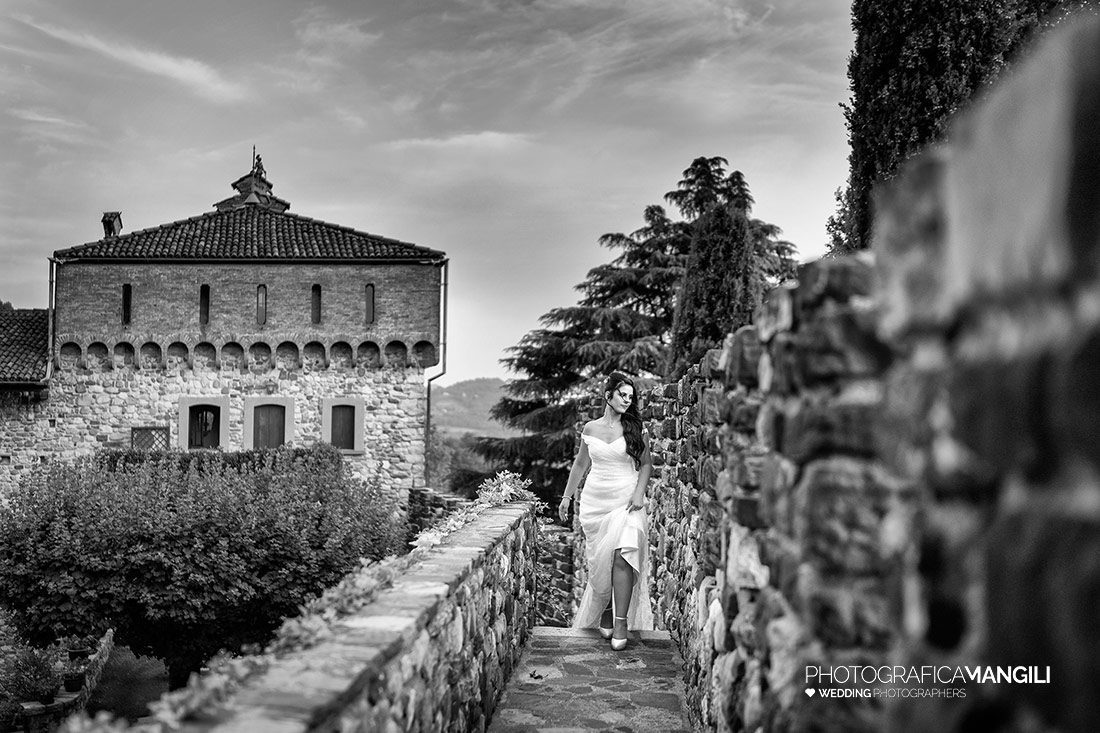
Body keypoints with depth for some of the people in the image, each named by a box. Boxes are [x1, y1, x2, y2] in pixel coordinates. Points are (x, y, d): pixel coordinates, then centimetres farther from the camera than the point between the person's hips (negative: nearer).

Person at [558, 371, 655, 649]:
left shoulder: (636, 429, 2)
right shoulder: (590, 429, 7)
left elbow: (646, 464, 7)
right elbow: (580, 464, 17)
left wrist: (639, 492, -8)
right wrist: (567, 496, 18)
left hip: (626, 501, -2)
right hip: (594, 501, 2)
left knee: (623, 556, -18)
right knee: (599, 562, 3)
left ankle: (621, 622, -15)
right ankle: (605, 614, 23)